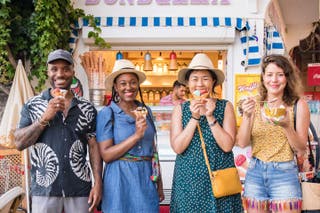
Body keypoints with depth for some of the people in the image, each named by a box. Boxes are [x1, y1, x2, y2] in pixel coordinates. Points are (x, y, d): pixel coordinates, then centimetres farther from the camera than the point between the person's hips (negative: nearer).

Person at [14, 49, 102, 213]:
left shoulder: (87, 109, 5)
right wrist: (45, 118, -15)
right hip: (44, 189, -1)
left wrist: (98, 184, -2)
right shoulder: (32, 105, 2)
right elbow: (20, 144, -4)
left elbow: (94, 147, 5)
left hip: (80, 189, 1)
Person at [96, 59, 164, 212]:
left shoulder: (146, 111, 7)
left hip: (147, 179, 4)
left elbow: (153, 149, 12)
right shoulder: (107, 113, -7)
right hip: (120, 181, -4)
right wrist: (136, 135, -21)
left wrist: (159, 183, 11)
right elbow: (106, 155, -13)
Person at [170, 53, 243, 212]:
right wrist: (195, 118, -15)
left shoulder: (225, 106, -1)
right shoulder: (180, 109, 1)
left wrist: (210, 117, -16)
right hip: (188, 178, 1)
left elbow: (227, 146, -9)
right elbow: (177, 147, -8)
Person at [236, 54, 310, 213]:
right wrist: (247, 116, -19)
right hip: (255, 173, 2)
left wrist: (287, 126, -20)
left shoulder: (298, 105, -4)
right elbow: (242, 143, -3)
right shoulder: (254, 103, 1)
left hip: (284, 174, -2)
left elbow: (301, 149, -4)